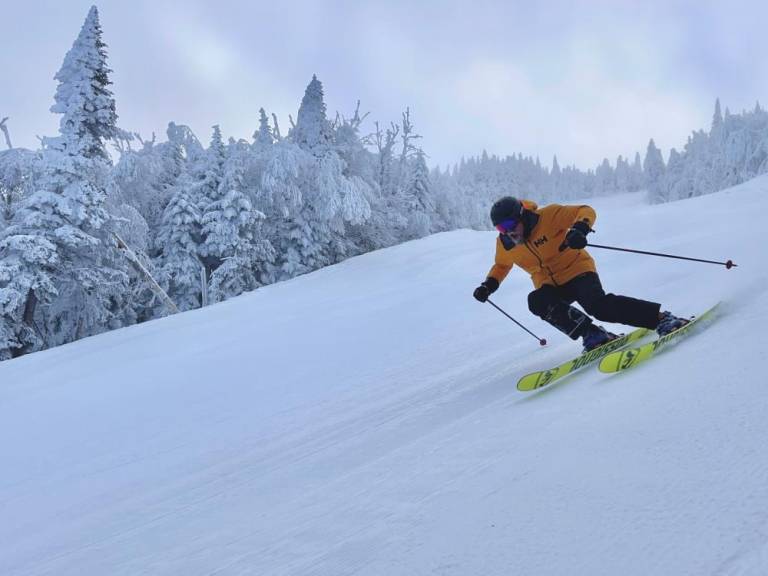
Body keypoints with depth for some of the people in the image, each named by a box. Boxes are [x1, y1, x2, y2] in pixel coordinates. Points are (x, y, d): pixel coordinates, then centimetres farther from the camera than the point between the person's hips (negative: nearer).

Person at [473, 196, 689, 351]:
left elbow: (586, 211, -13)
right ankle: (593, 335, -27)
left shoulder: (548, 216, -15)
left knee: (598, 304, -32)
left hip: (576, 270, -4)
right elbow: (501, 265, 21)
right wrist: (489, 284, 3)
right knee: (537, 302, -30)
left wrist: (579, 229, -35)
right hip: (550, 286, 5)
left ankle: (661, 317, -25)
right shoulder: (504, 245, -1)